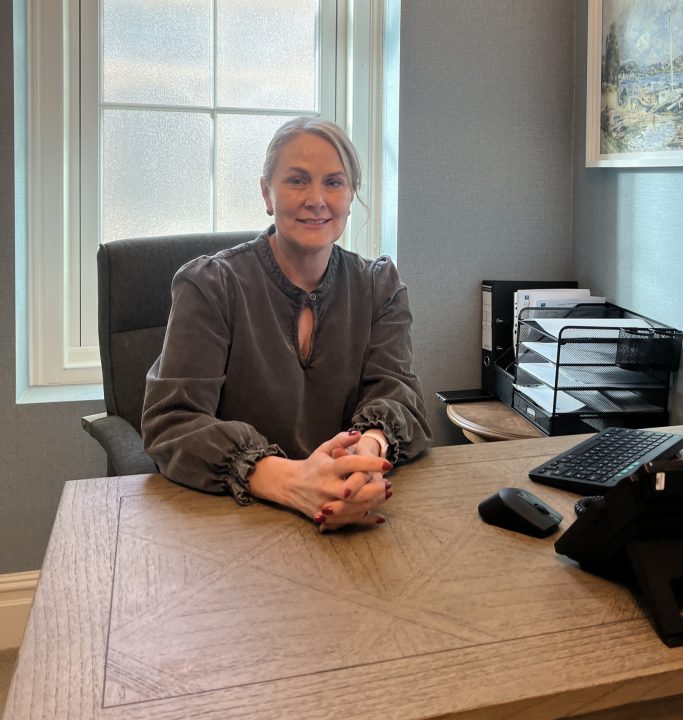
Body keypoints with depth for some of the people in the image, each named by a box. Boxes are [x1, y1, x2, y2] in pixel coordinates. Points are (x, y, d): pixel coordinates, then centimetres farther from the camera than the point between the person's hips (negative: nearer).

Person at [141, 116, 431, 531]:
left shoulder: (381, 285, 10)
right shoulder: (209, 286, -2)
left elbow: (396, 392, -1)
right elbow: (172, 421, -11)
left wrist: (368, 449, -27)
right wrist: (289, 480, -29)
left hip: (352, 521, 2)